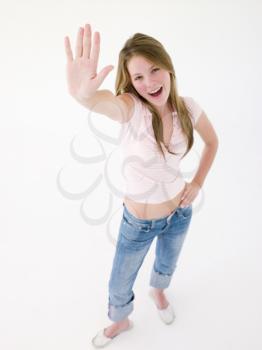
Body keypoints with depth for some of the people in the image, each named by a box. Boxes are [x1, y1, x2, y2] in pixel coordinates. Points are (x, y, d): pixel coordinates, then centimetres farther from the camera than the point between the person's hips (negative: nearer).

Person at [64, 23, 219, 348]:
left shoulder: (187, 106, -13)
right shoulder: (131, 107, -26)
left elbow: (212, 141, 5)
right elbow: (102, 101, -50)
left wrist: (198, 182, -2)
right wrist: (82, 91, -72)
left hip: (180, 211, 3)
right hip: (138, 222, -2)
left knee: (166, 265, 32)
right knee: (119, 287, 18)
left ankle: (158, 291, 69)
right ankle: (120, 321, 55)